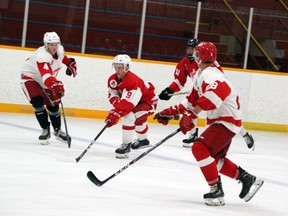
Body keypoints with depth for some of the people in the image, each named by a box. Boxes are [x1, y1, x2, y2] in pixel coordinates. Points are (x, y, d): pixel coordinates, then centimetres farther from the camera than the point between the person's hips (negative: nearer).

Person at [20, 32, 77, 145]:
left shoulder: (60, 50, -14)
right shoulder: (42, 56, -40)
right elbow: (46, 77, -55)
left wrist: (70, 64, 10)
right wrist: (56, 86, -69)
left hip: (45, 81, 7)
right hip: (30, 77, -7)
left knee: (53, 104, 5)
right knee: (38, 102, -26)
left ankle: (57, 130, 25)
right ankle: (45, 130, -12)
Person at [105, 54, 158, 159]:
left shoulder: (132, 80, -38)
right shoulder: (113, 79, -11)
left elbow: (128, 103, -43)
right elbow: (112, 95, -6)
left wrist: (115, 114, -49)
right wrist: (117, 104, -29)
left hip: (148, 101, -10)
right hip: (135, 99, 10)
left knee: (129, 117, -30)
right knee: (138, 119, 32)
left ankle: (126, 145, -23)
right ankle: (142, 140, 59)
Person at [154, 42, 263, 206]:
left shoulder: (209, 74, -22)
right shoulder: (201, 74, 11)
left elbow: (215, 94, -43)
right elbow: (193, 99, 17)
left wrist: (192, 114, -47)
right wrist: (172, 111, 9)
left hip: (227, 120, -11)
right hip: (220, 120, 11)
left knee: (200, 148, -23)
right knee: (215, 158, 20)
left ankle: (217, 190, -19)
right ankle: (247, 179, 29)